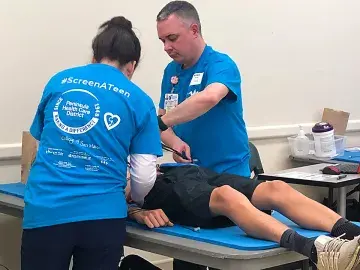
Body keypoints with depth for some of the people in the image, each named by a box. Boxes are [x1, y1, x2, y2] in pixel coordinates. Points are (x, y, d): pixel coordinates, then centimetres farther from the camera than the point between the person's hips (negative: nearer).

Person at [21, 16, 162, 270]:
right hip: (102, 214, -1)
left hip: (45, 211, 2)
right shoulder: (139, 101, 4)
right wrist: (136, 200, 25)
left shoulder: (59, 81, 11)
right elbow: (144, 178, 3)